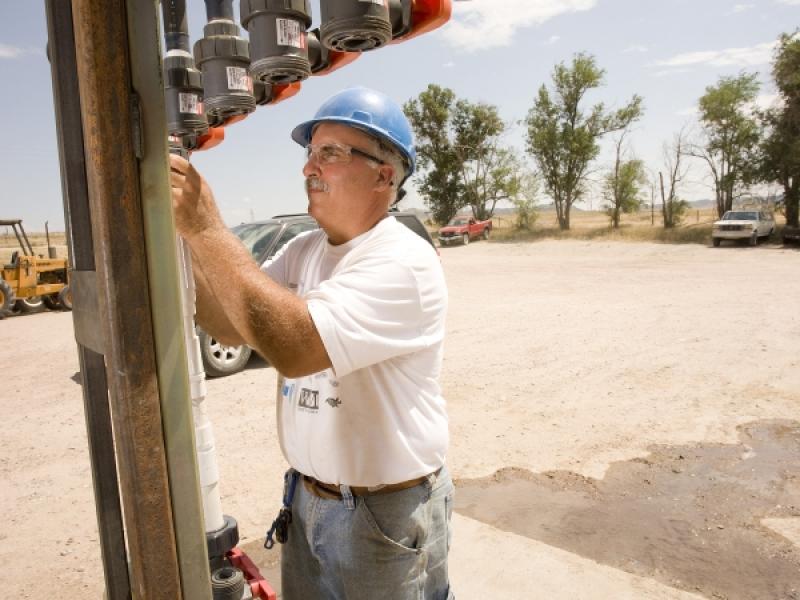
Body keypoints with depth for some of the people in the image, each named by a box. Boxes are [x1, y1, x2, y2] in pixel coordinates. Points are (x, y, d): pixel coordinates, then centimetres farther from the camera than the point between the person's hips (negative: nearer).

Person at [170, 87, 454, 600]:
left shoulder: (405, 263, -23)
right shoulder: (302, 250, 4)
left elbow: (294, 346, -34)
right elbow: (231, 327, 1)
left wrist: (207, 229, -30)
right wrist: (183, 237, -11)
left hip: (387, 514, -6)